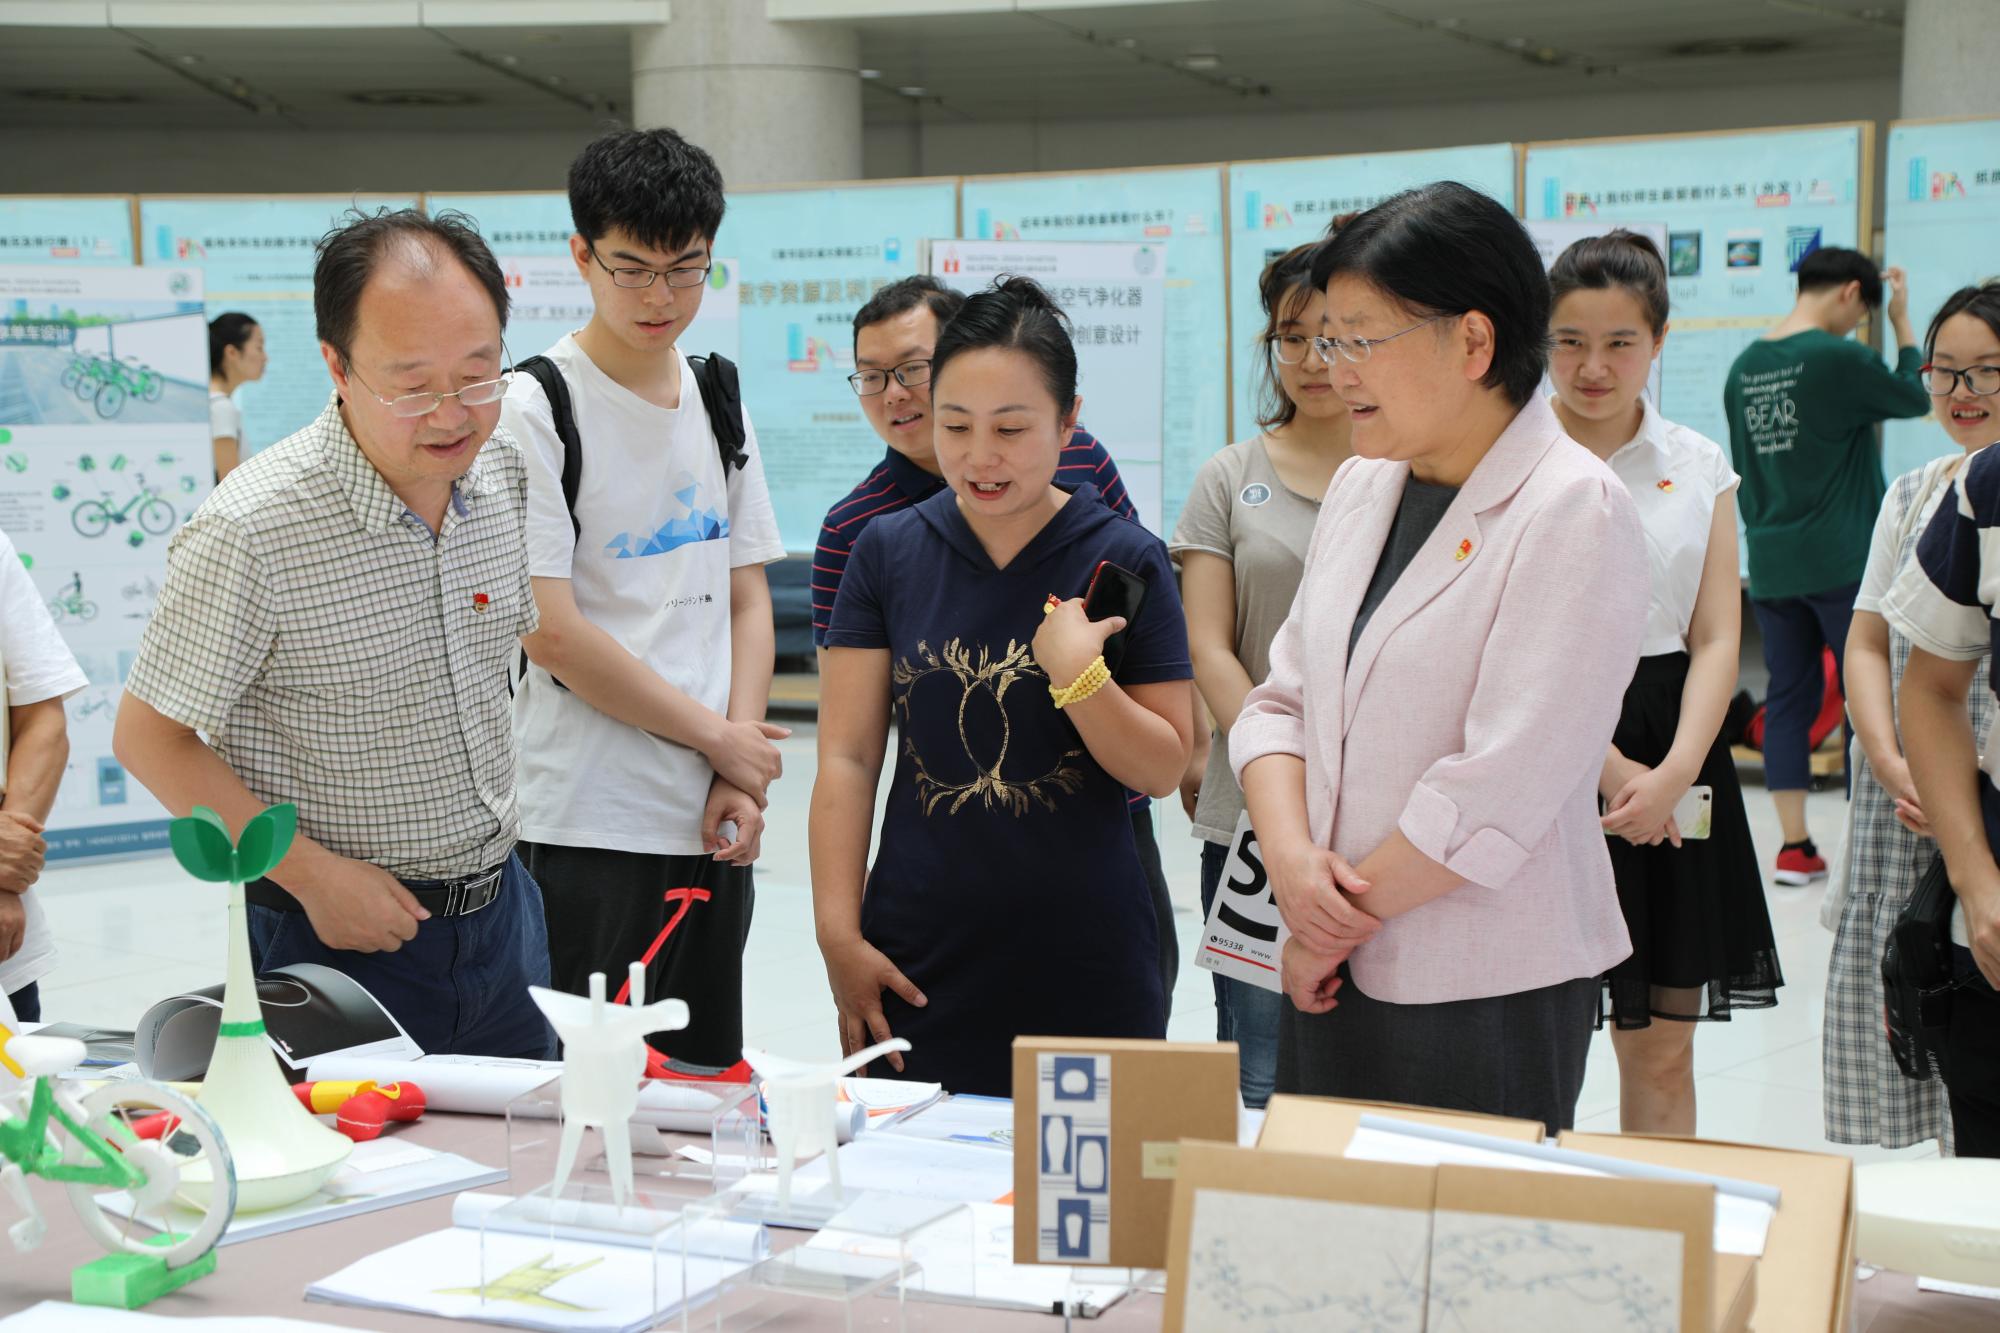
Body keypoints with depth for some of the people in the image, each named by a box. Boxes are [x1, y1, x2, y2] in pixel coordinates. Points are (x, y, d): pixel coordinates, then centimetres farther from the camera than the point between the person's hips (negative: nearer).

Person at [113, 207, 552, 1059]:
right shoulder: (250, 532, -22)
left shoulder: (503, 469, -2)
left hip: (499, 911, 6)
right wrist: (314, 874, -18)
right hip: (342, 933, -6)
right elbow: (148, 739, -14)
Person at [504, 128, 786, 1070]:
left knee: (708, 1088, 12)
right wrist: (720, 740, -7)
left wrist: (739, 780, -1)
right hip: (583, 833, -6)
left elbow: (747, 599, 13)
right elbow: (552, 637, -14)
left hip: (710, 825, 6)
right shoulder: (534, 409, -8)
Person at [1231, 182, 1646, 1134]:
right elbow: (1281, 699, 10)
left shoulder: (1575, 512, -13)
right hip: (1333, 967, 7)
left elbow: (1500, 789, -19)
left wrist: (1344, 919, -11)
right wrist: (1291, 856, -9)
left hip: (1490, 993, -6)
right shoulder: (1360, 487, 10)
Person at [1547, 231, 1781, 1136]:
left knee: (1662, 1048, 9)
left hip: (1674, 758, 4)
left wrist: (1673, 773, -12)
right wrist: (1608, 766, -15)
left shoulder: (1699, 467, 9)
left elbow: (1716, 639, 3)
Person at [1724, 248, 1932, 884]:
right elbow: (1915, 397, 1)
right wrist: (1903, 322, 11)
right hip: (1842, 563, -6)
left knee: (1789, 698, 9)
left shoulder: (1744, 366, 6)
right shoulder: (1838, 357, -14)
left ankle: (1794, 849, 10)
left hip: (1771, 566, 6)